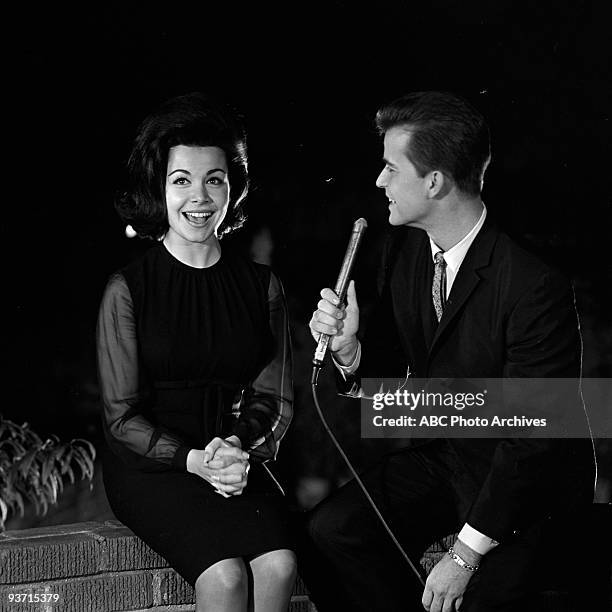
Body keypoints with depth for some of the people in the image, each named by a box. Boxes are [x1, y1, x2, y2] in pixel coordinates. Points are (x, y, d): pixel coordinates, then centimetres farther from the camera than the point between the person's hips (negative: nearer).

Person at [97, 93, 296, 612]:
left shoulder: (262, 286, 8)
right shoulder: (127, 289, -2)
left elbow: (275, 398, 9)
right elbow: (122, 415, -2)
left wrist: (242, 452, -12)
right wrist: (194, 460, -18)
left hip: (240, 464, 3)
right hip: (152, 467, -3)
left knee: (279, 565, -26)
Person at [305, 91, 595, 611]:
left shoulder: (535, 285, -26)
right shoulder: (405, 249, -3)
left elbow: (533, 441, -23)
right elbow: (389, 370, 8)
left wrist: (465, 556, -20)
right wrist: (349, 350, -16)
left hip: (534, 480, -6)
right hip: (440, 454, 6)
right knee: (331, 530, -14)